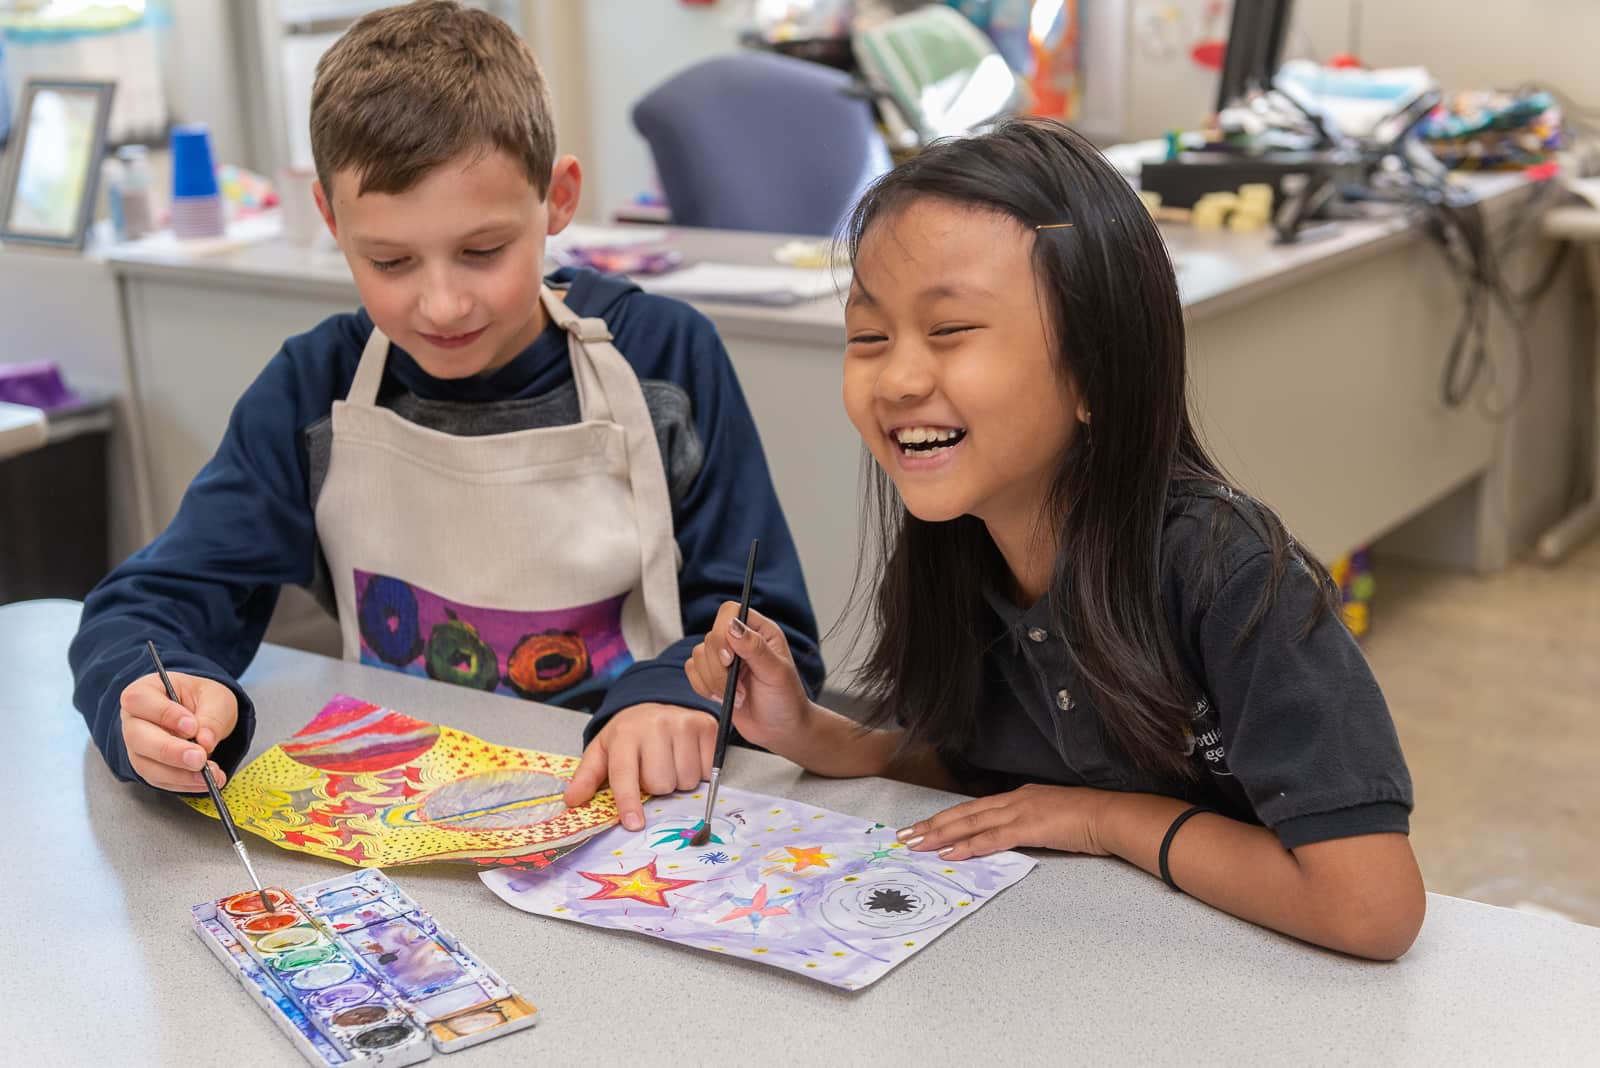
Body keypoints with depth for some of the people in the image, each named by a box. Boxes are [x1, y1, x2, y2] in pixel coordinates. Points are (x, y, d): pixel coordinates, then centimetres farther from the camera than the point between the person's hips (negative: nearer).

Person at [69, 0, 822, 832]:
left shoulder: (666, 359, -5)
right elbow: (150, 605, -1)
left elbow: (772, 633, -3)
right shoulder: (313, 391, -1)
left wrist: (671, 695, -25)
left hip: (639, 812, -1)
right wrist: (151, 704, -24)